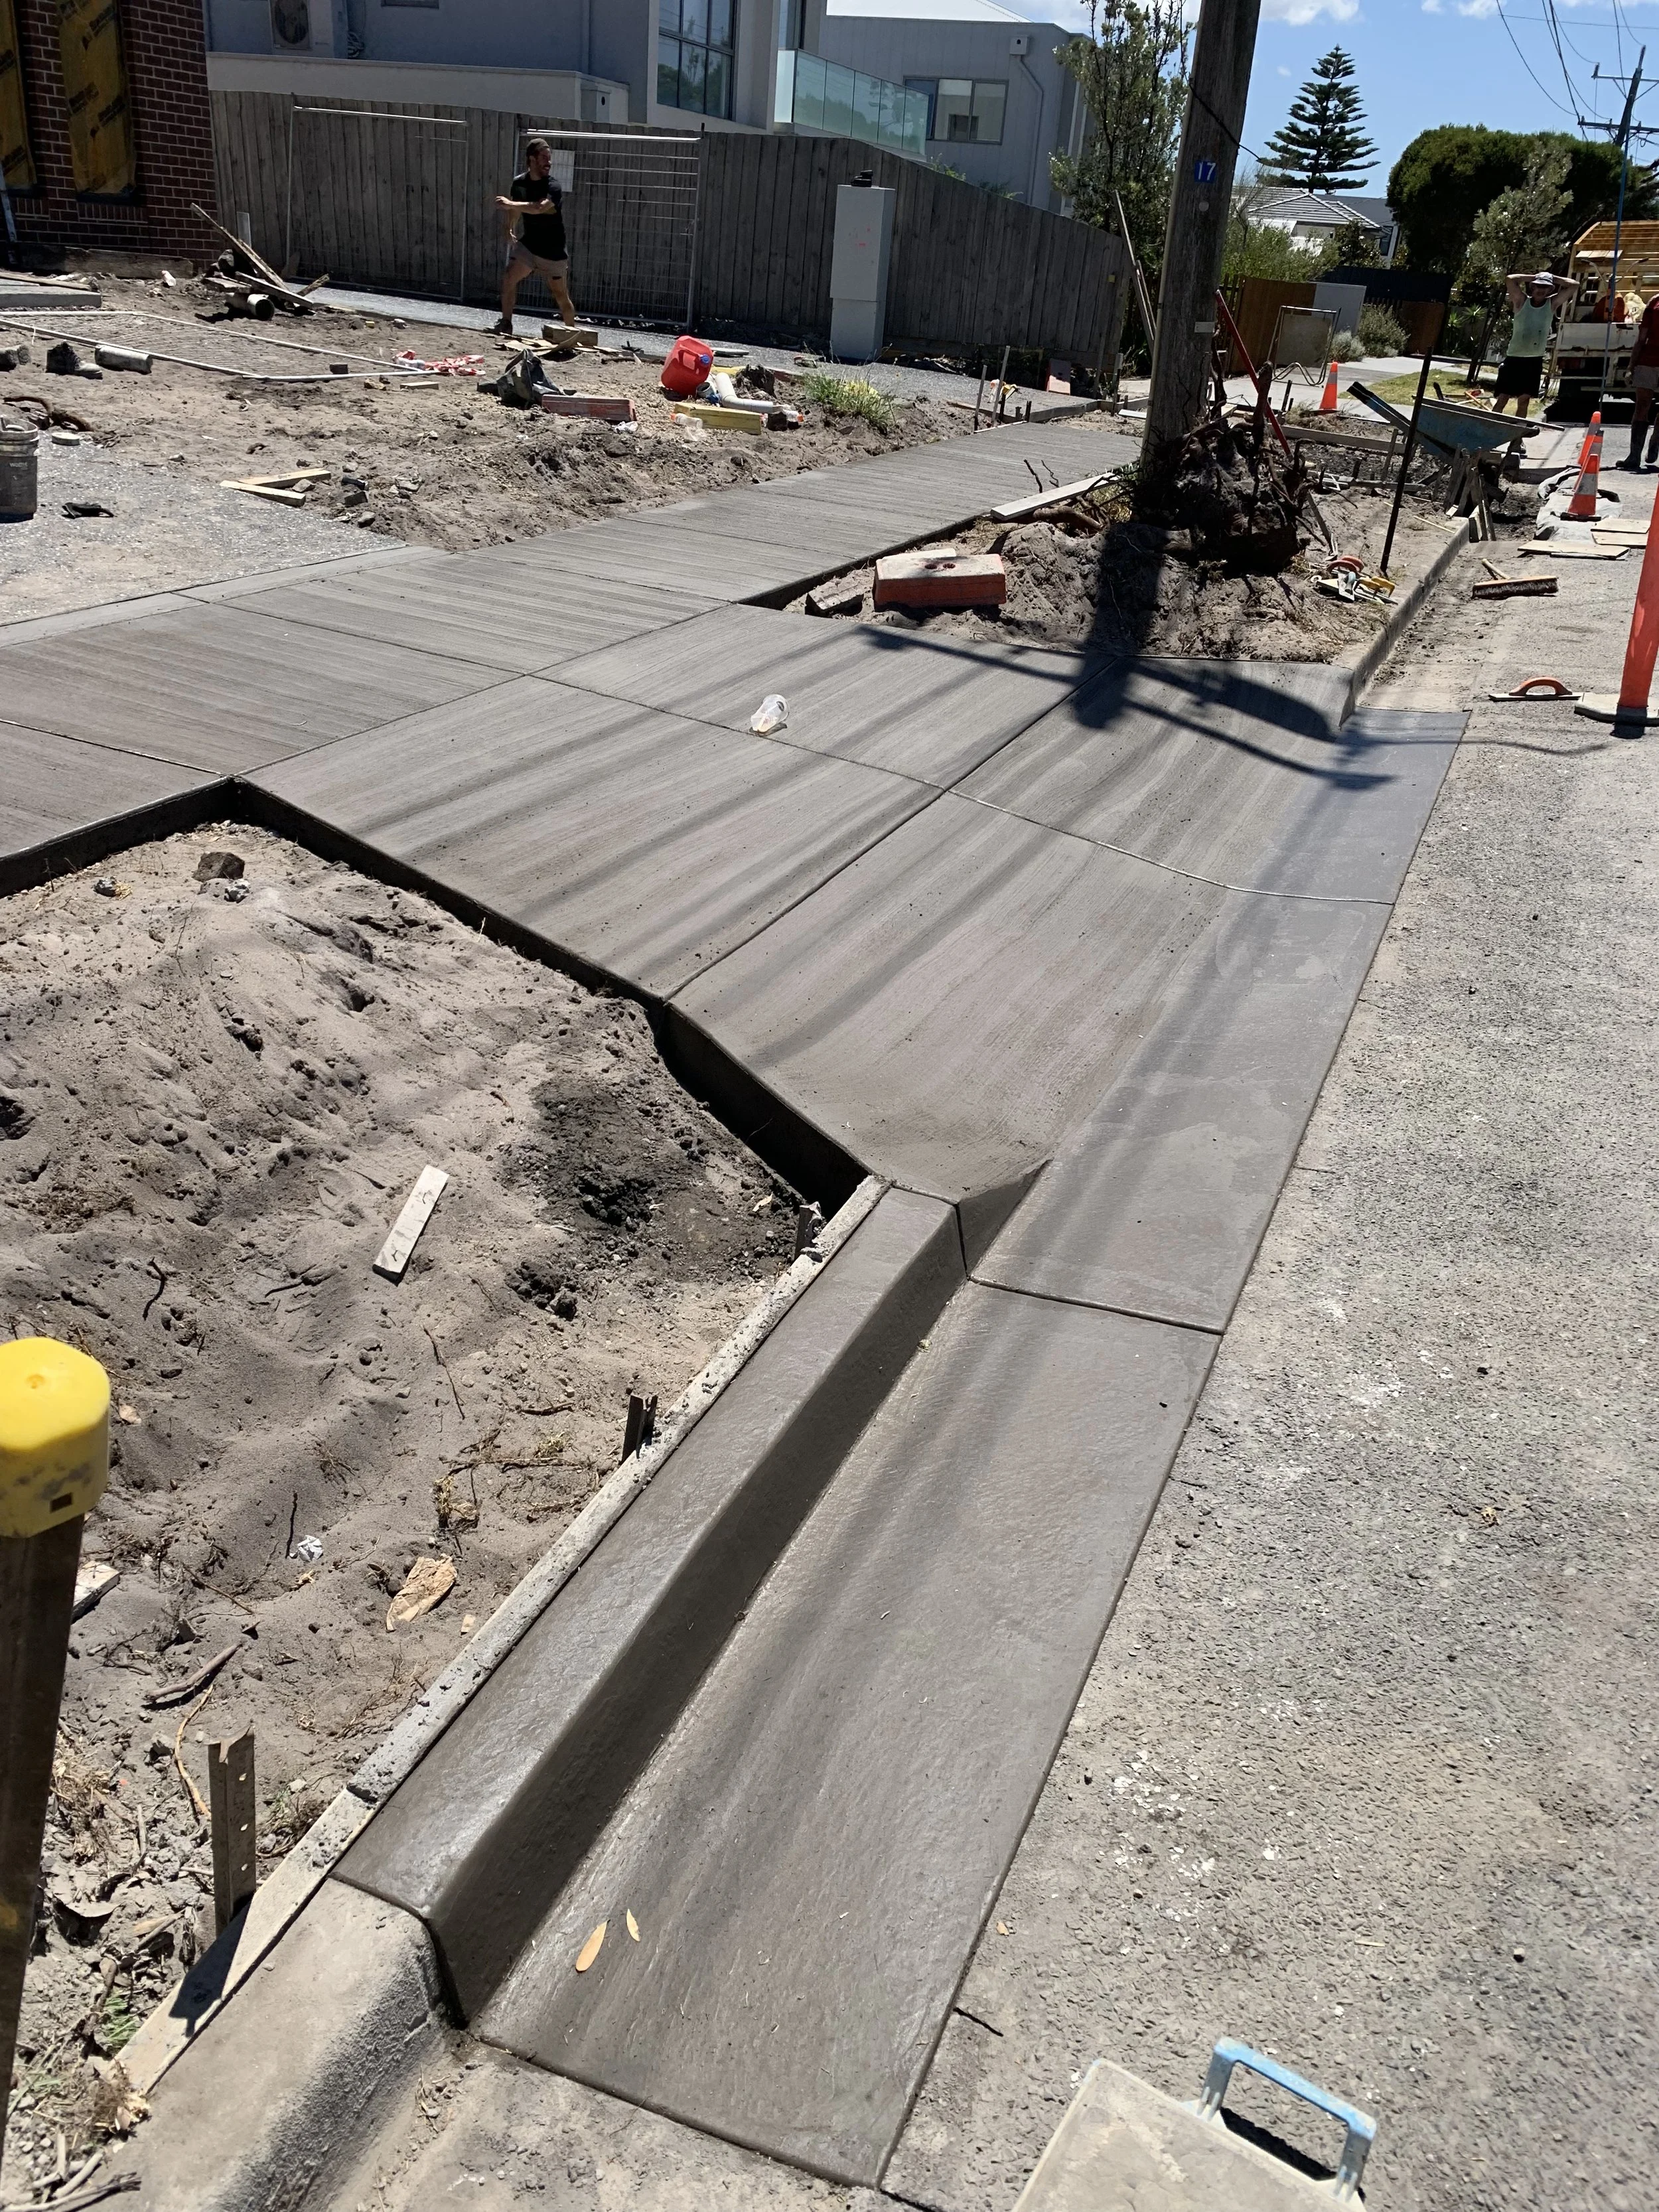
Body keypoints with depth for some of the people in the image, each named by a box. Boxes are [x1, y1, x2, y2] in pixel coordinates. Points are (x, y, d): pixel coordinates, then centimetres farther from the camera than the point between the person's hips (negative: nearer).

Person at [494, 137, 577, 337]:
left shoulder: (554, 188, -17)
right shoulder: (519, 183, 0)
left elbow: (539, 208, -36)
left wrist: (510, 204, -31)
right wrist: (510, 230, 20)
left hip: (554, 251, -4)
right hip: (528, 244, 4)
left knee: (561, 295, 0)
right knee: (509, 277, -13)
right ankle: (506, 324, -4)